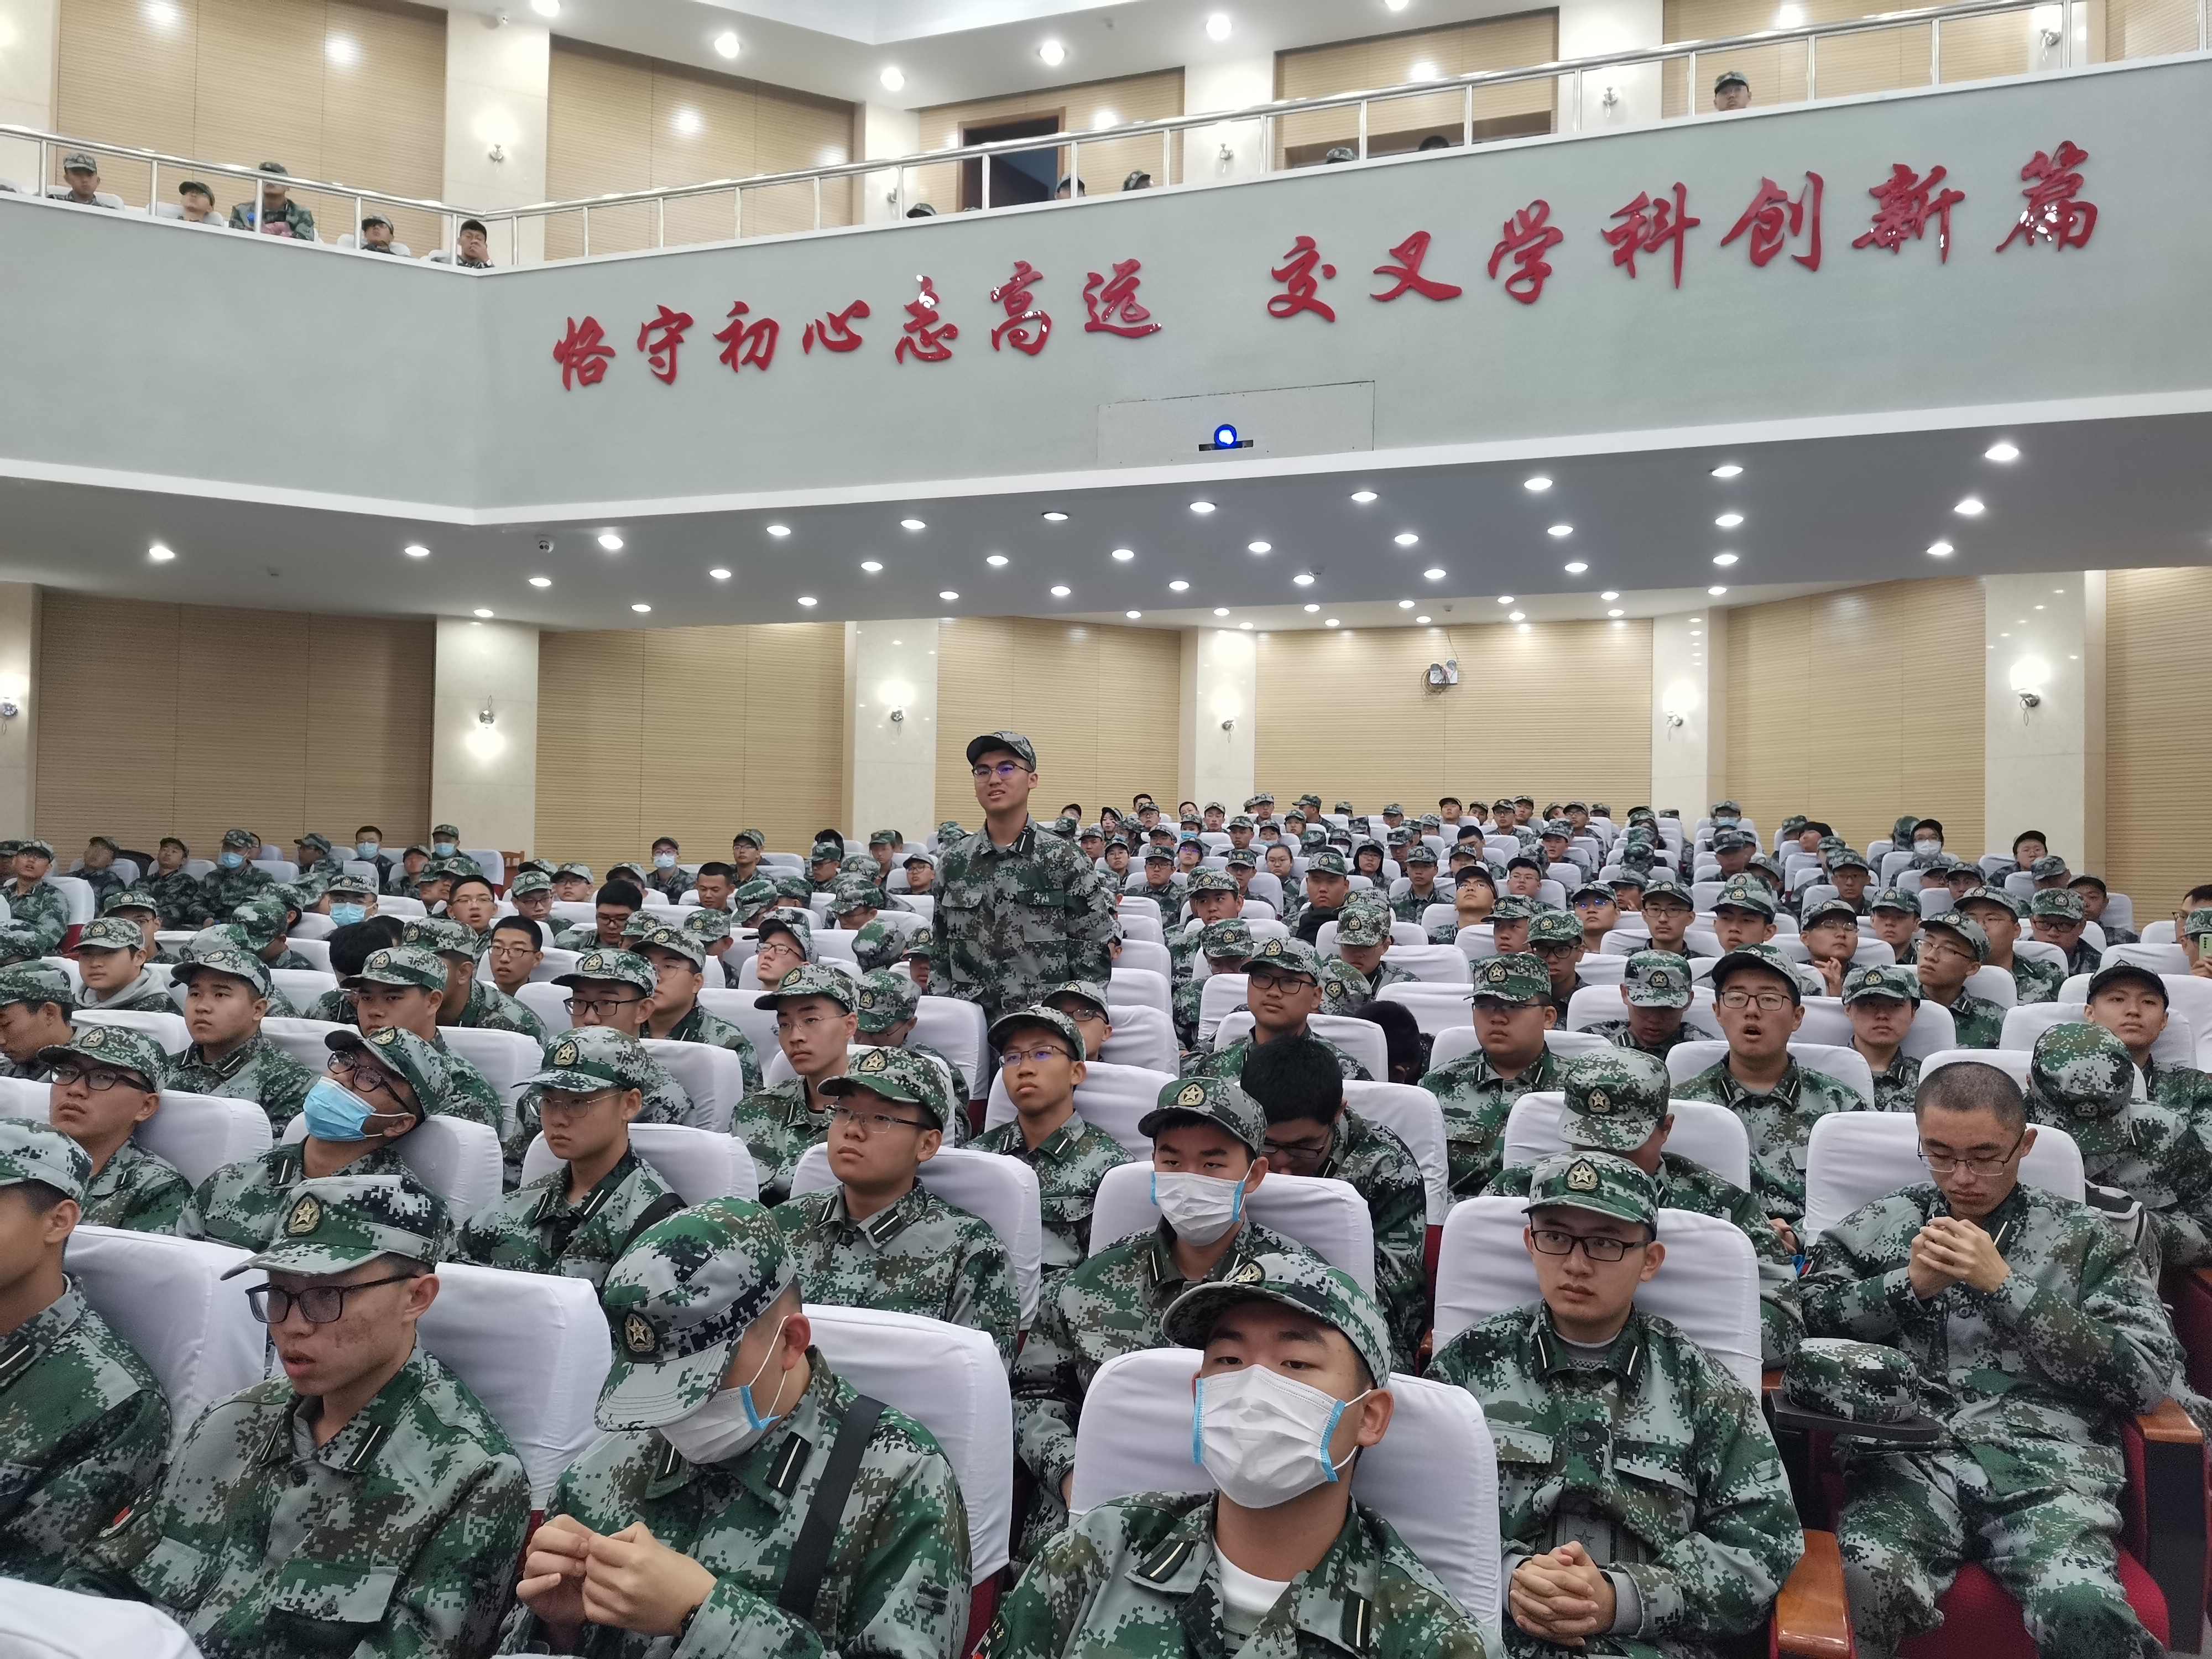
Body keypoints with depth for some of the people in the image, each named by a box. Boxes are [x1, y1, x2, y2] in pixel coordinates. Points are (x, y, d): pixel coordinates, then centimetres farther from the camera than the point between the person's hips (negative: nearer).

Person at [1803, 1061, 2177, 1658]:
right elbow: (1806, 1316, 11)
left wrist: (2004, 1285, -3)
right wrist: (1908, 1284, 0)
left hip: (2047, 1459, 0)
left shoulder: (2084, 1237, 16)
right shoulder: (1881, 1223, 19)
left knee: (2082, 1608, -33)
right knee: (1866, 1583, -33)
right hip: (1905, 1455, 0)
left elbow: (2148, 1376, 3)